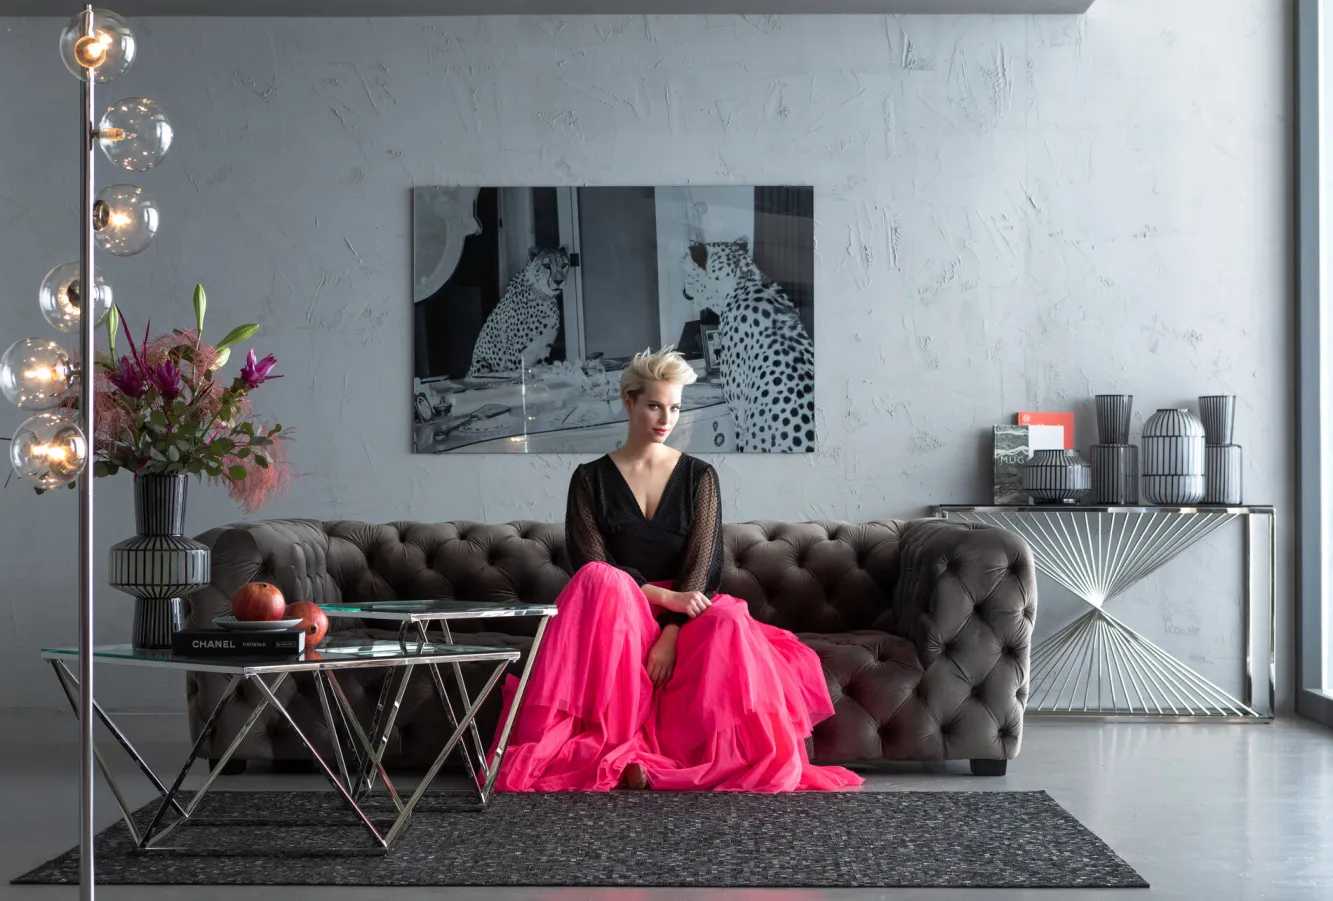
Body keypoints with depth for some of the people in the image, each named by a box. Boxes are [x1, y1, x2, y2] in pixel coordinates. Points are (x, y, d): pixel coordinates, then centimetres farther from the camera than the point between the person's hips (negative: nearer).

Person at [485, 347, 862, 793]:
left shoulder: (700, 477, 7)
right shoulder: (591, 479, 5)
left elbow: (702, 562, -5)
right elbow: (591, 562, -6)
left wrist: (672, 632, -22)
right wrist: (665, 596, -20)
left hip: (684, 613, 0)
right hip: (616, 616, 0)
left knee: (727, 622, -35)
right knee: (601, 581, -36)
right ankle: (616, 749, -38)